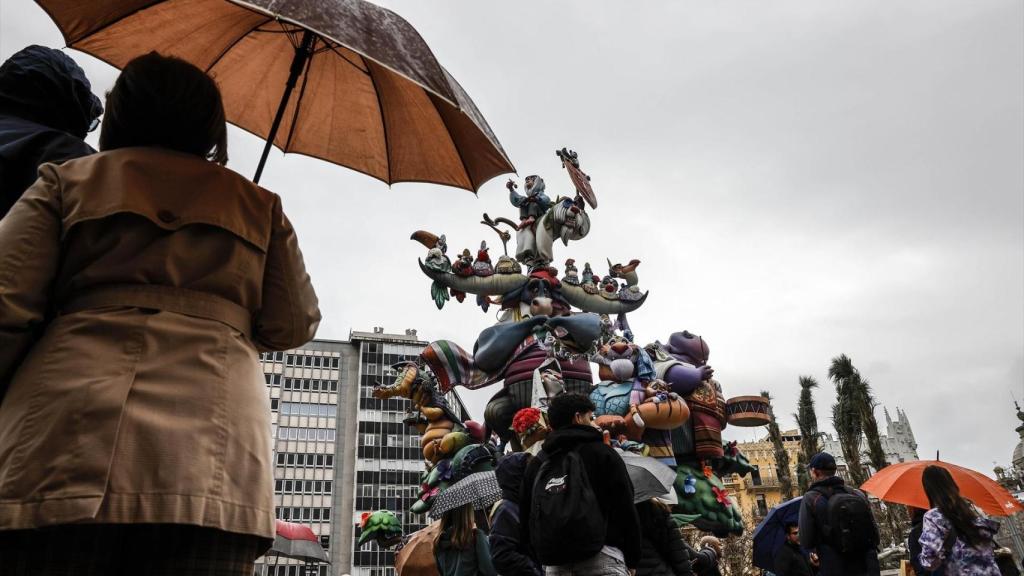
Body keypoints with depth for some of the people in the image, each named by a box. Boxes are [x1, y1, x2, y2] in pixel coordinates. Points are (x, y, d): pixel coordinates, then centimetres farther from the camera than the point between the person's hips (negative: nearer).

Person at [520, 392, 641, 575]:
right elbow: (625, 510, -1)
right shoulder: (602, 453, 0)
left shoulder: (536, 464, 13)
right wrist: (632, 560, 9)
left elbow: (526, 519, 16)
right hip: (600, 558, -5)